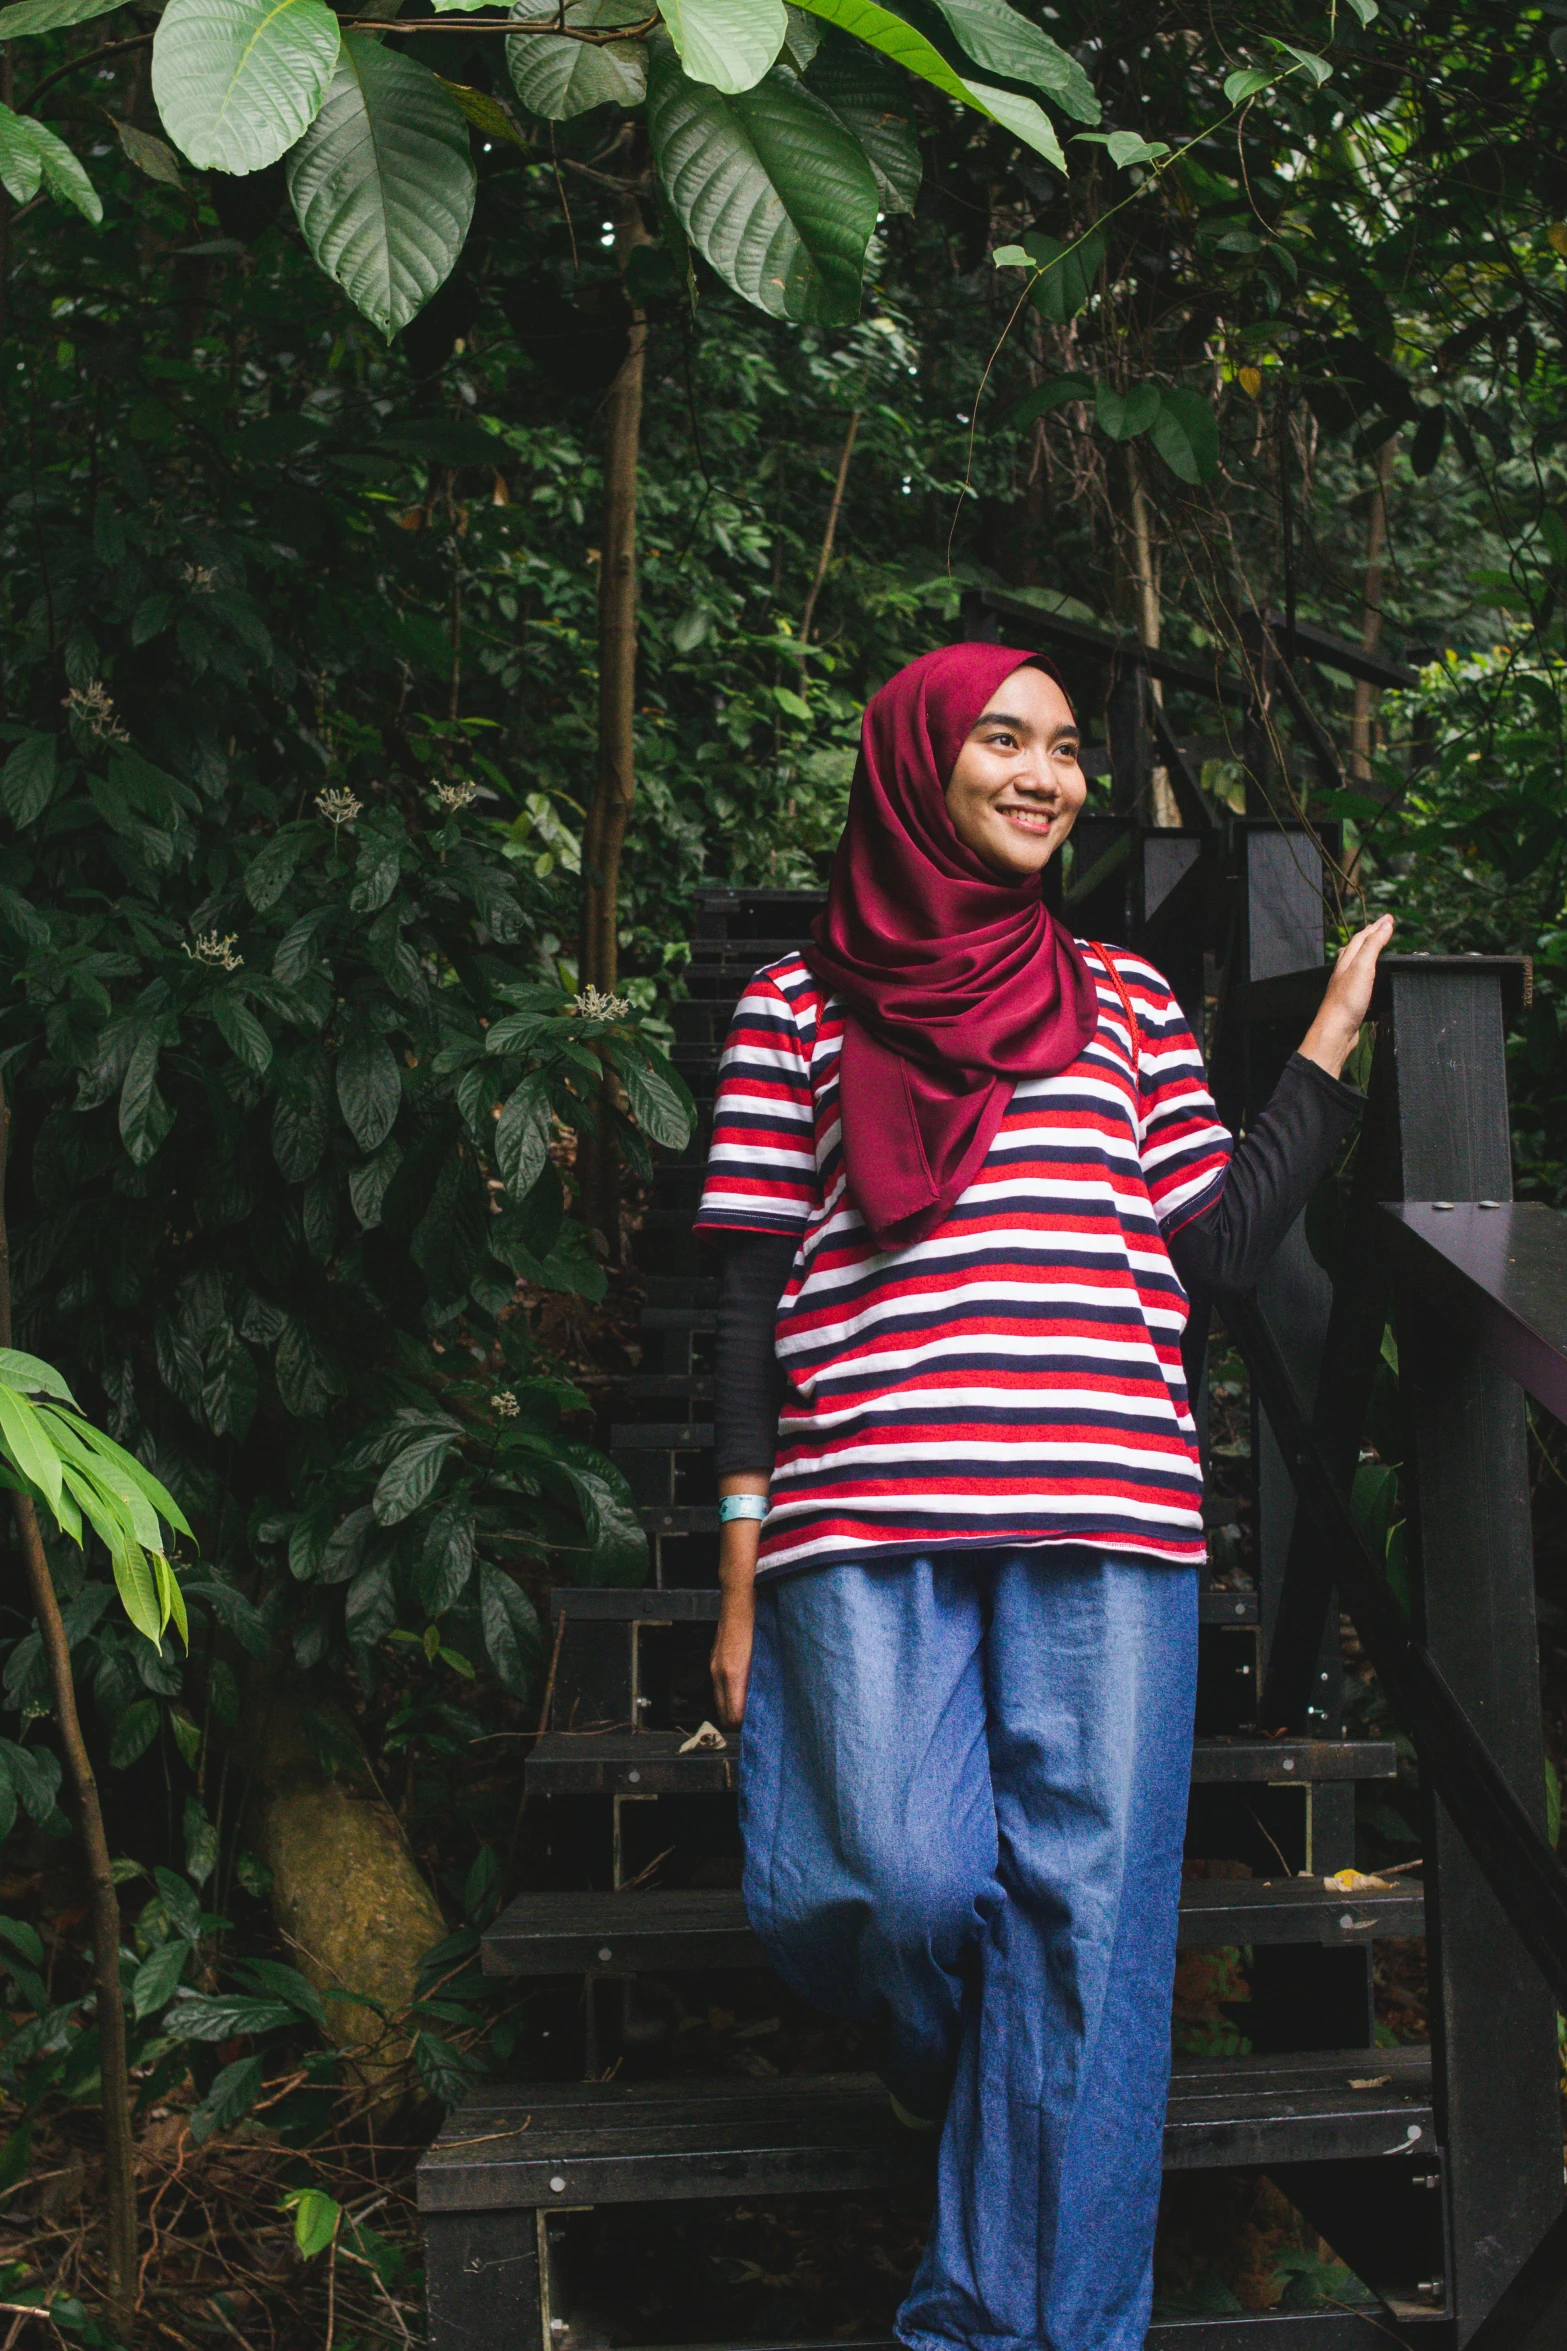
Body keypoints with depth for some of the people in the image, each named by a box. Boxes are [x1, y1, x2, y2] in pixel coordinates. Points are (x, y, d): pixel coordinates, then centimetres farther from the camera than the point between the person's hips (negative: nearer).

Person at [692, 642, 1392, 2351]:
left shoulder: (1122, 997, 20)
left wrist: (1330, 1040, 14)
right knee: (902, 1881, -16)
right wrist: (742, 1567, 4)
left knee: (1086, 1907, -5)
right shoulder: (801, 1002, 14)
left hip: (1103, 1511, 2)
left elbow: (1220, 1252, 14)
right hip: (866, 1517, -2)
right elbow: (750, 1288, 10)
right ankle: (962, 2080, 19)